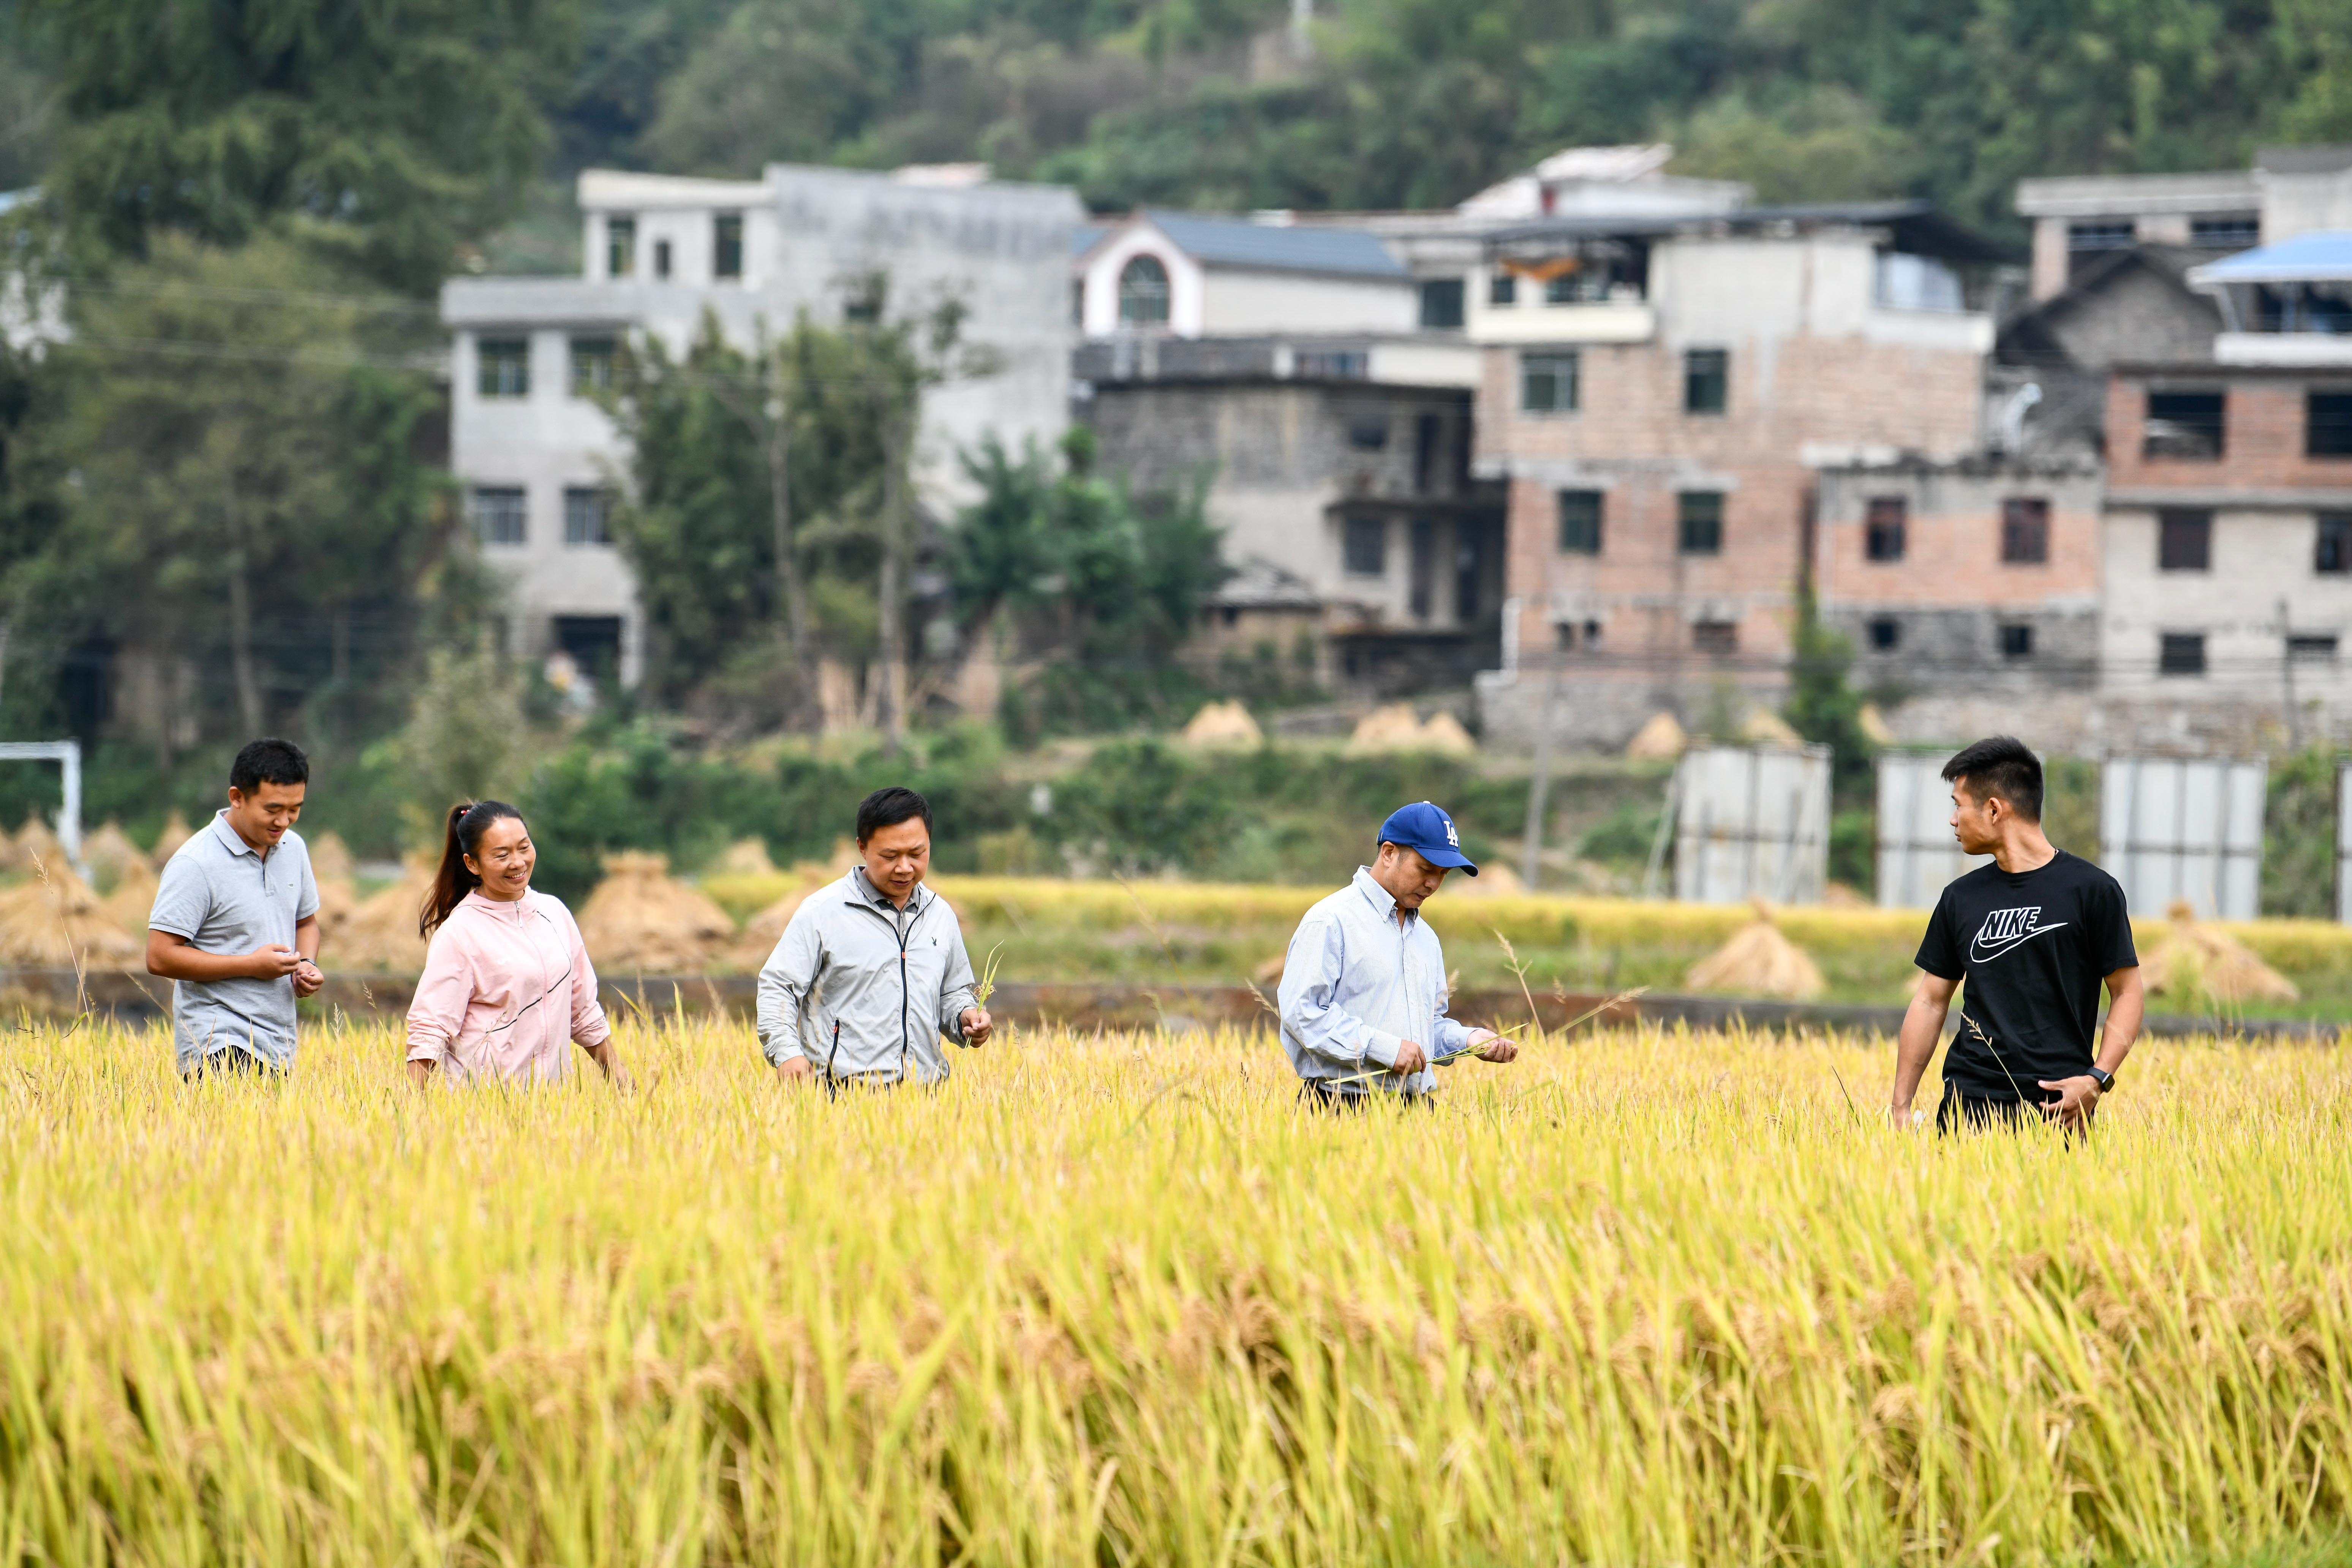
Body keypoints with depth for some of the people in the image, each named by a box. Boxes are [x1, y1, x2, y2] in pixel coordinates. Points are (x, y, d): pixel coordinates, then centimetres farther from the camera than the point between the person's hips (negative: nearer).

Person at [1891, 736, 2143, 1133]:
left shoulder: (2092, 891, 0)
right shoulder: (1961, 899, 14)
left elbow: (2127, 992, 1)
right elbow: (1931, 1001, 17)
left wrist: (2098, 1080, -13)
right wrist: (1900, 1108, 11)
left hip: (2057, 1104, -3)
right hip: (1969, 1100, 3)